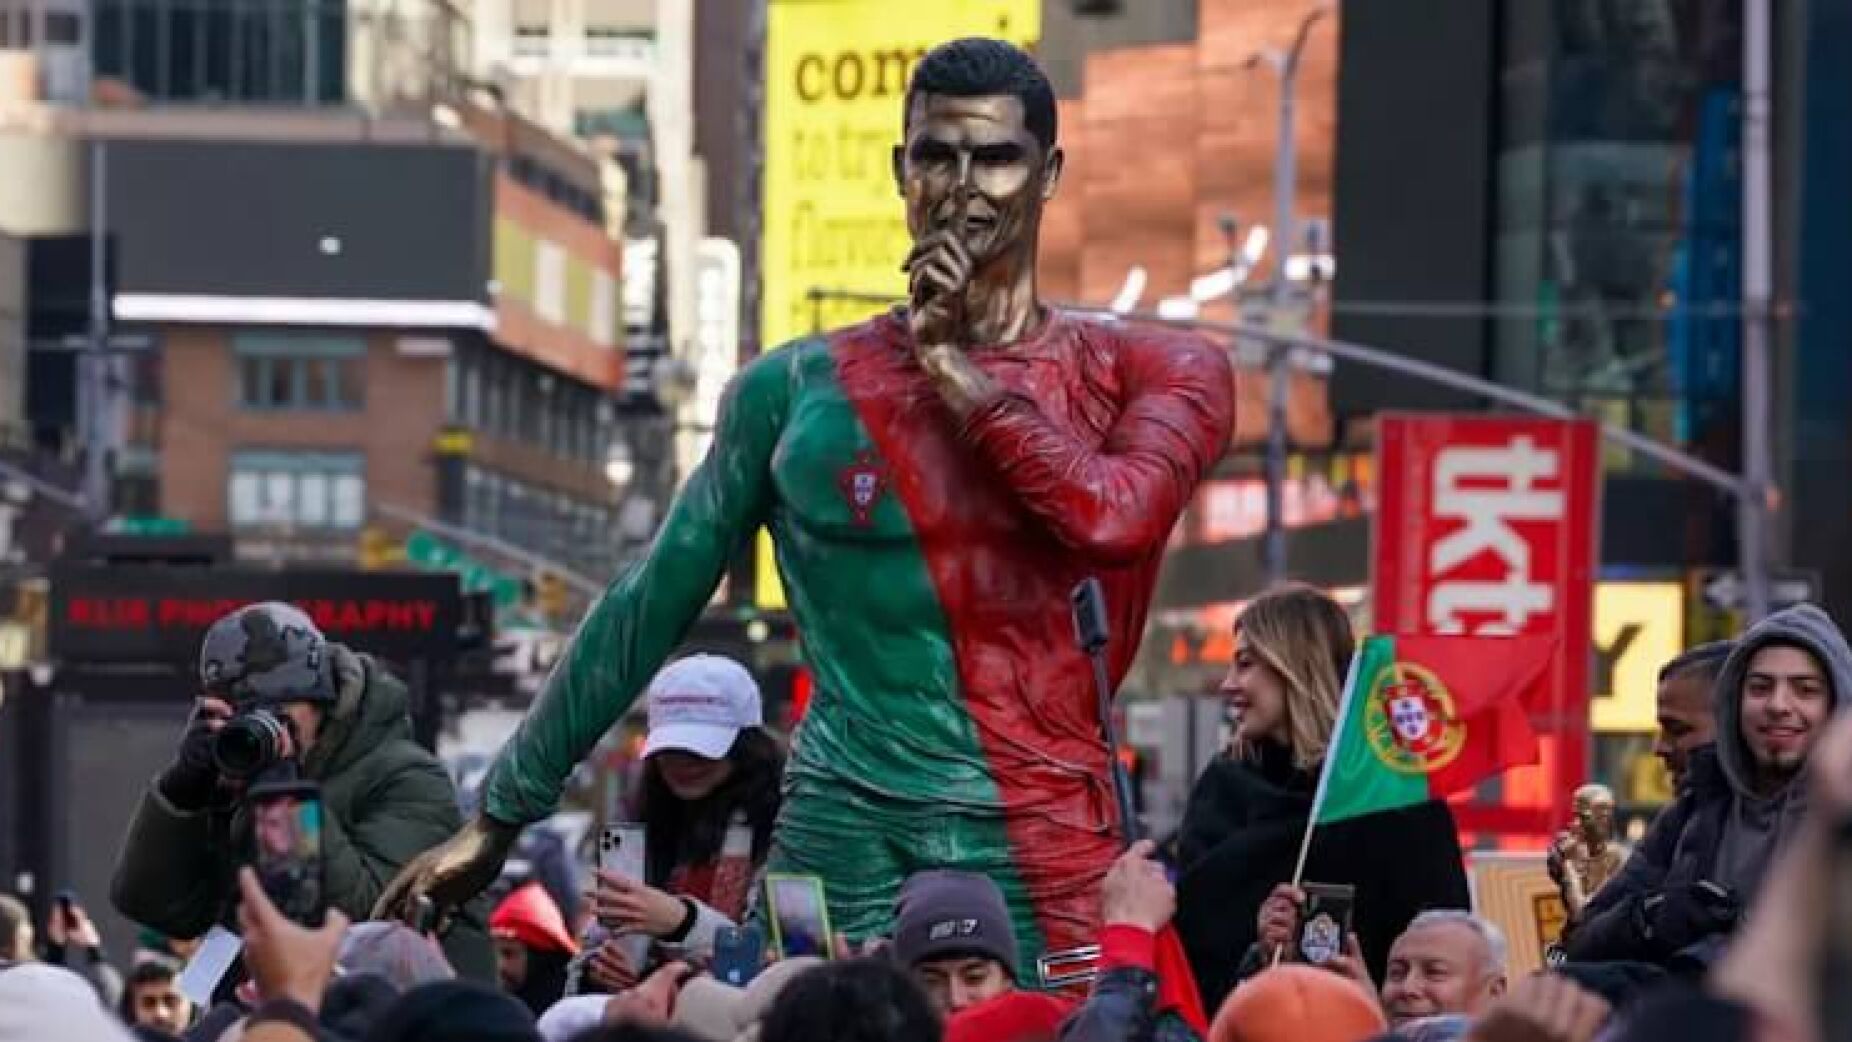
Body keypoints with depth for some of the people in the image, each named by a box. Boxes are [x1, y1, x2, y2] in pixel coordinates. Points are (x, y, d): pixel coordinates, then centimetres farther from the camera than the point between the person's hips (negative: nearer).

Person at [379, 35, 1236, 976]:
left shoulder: (1151, 371, 5)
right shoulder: (797, 391, 9)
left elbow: (1116, 517, -16)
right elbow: (649, 608, 14)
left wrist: (956, 370, -4)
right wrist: (502, 816, 15)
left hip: (1047, 853, -1)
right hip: (843, 839, 1)